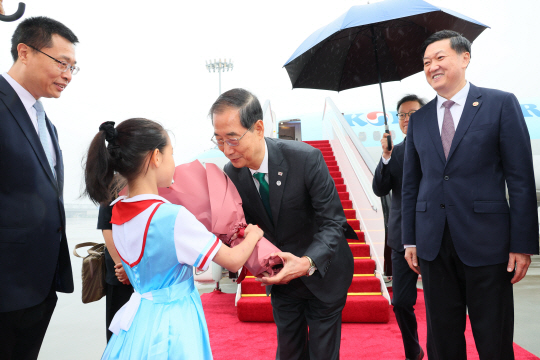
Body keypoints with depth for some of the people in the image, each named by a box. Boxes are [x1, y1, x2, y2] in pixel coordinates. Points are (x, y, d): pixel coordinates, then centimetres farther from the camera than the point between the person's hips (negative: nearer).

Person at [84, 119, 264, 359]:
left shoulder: (117, 211, -4)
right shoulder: (175, 217, -27)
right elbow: (233, 261, -17)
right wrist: (252, 235, 1)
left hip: (138, 319, 7)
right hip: (171, 324, -7)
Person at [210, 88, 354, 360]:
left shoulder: (306, 158, -28)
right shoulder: (232, 173, -13)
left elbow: (332, 221, -24)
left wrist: (308, 263, -40)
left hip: (322, 271, -3)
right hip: (281, 276, 4)